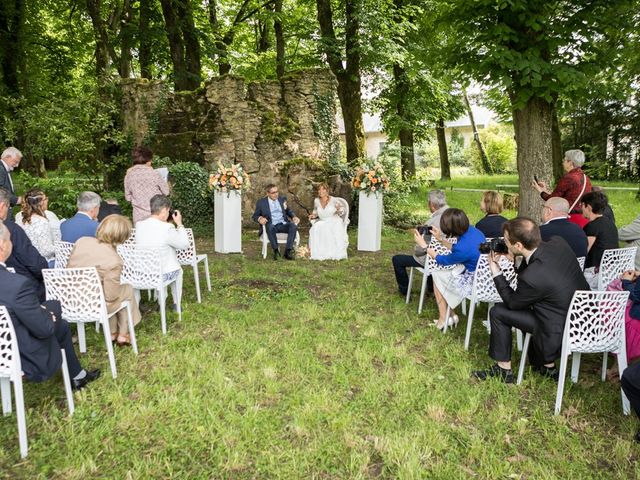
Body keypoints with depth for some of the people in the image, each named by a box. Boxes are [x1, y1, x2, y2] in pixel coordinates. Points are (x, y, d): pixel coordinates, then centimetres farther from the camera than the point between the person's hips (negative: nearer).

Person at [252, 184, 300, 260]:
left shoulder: (282, 199, 18)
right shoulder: (261, 202, 9)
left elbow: (288, 211, 27)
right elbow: (255, 216, 11)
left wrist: (294, 217, 5)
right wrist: (259, 218, -13)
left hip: (283, 225, 3)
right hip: (271, 226, -3)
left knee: (293, 225, -30)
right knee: (270, 226, -39)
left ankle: (288, 251, -30)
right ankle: (276, 250, -29)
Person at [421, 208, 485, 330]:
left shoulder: (463, 248, -30)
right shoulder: (472, 230, -7)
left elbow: (442, 260, -8)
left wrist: (424, 245, 0)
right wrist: (441, 239, 13)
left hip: (474, 282, -8)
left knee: (436, 274, 11)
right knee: (445, 272, 21)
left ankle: (443, 319, 21)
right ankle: (450, 315, 24)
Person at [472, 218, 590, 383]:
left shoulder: (532, 277, -31)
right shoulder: (558, 243, -10)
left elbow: (512, 302, -8)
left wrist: (496, 273, -4)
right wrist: (516, 257, -2)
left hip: (562, 333, -8)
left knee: (498, 312, -1)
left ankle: (503, 370, 17)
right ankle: (547, 366, 31)